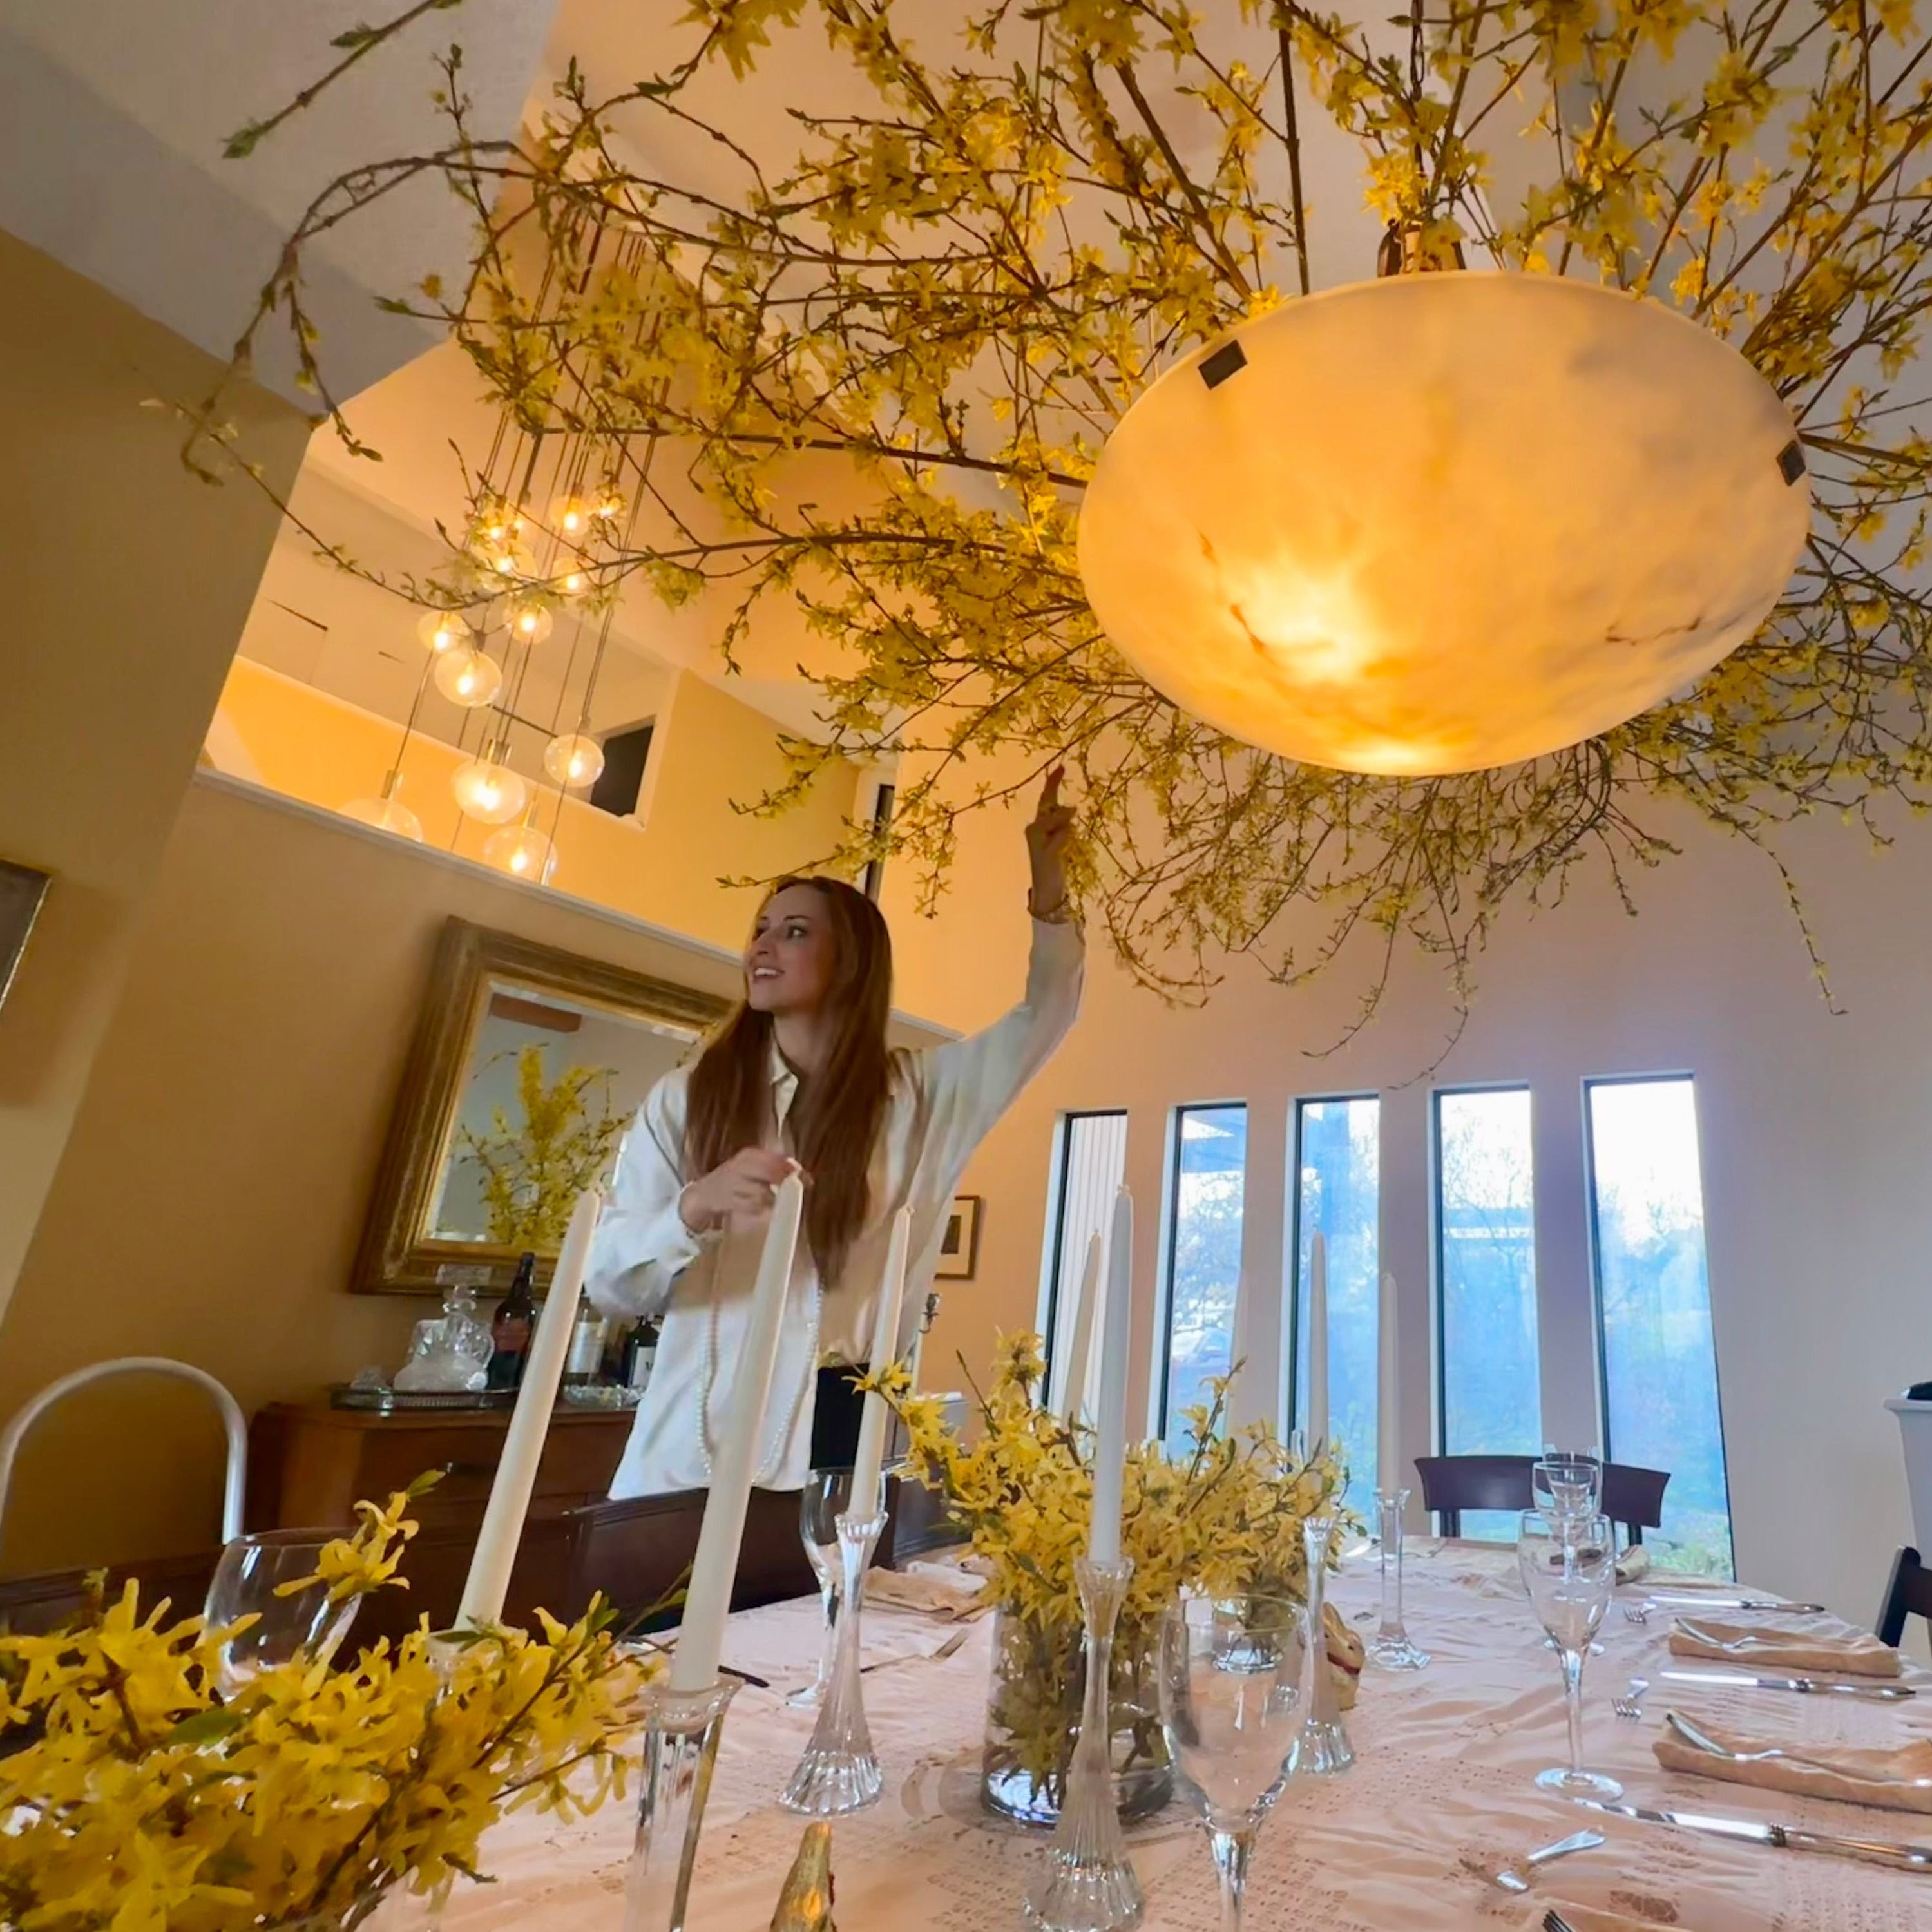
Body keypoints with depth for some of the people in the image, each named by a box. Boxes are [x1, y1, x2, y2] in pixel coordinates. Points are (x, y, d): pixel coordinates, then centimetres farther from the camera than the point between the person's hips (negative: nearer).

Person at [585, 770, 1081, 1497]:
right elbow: (608, 1280, -3)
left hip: (842, 1435, 1)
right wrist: (695, 1207, -25)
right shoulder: (686, 1097, 2)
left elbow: (1046, 1012, 6)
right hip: (697, 1446, 0)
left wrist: (1048, 886, -8)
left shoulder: (915, 1095, 5)